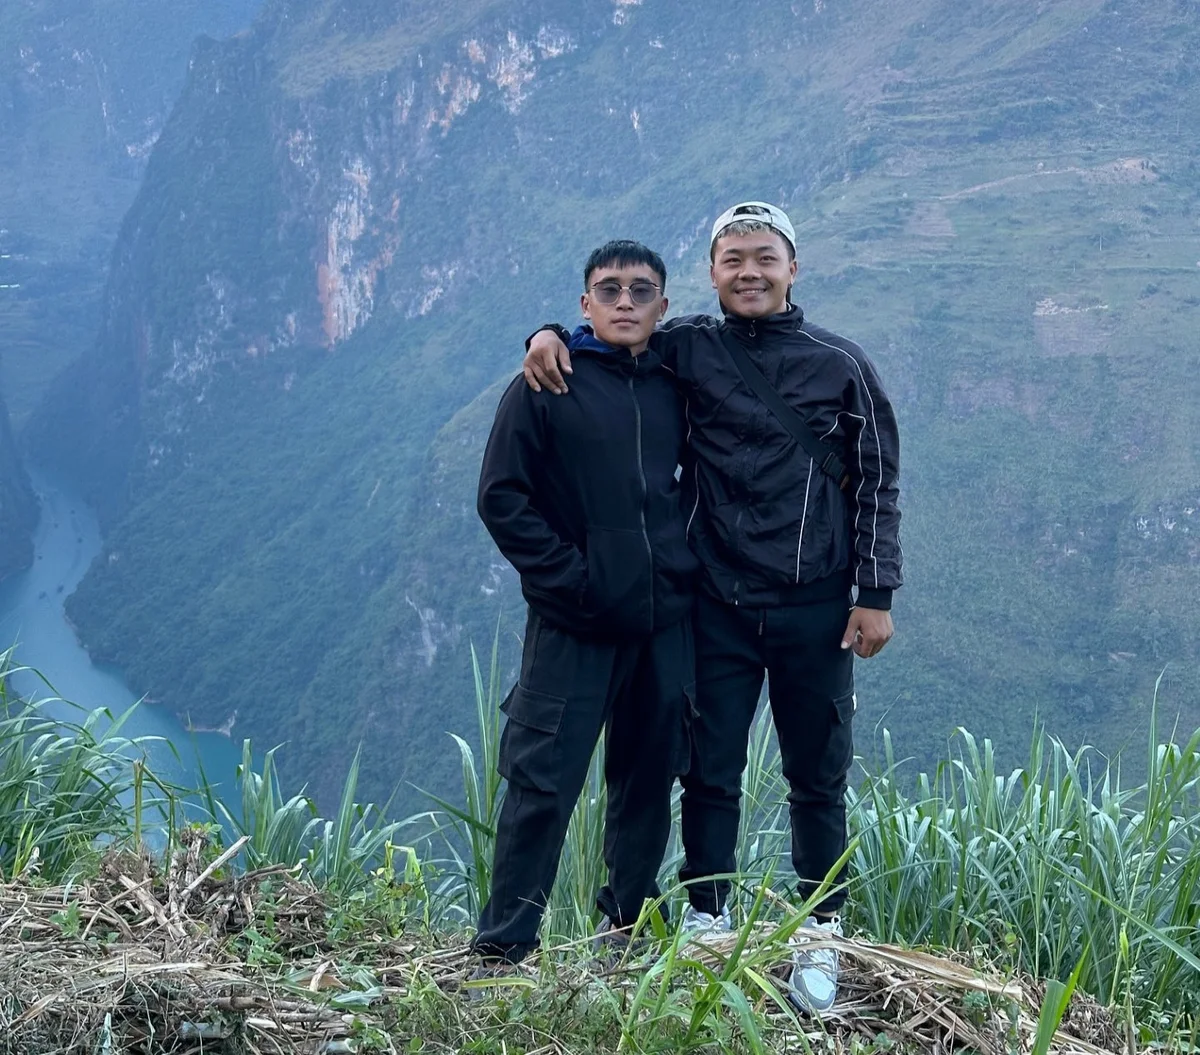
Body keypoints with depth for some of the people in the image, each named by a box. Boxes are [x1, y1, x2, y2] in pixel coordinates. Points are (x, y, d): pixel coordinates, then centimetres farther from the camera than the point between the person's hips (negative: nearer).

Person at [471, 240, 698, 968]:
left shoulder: (674, 388, 10)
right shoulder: (547, 385, -3)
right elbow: (502, 498, -5)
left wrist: (687, 563, 8)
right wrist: (571, 579, -12)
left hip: (666, 621, 5)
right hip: (575, 626, -5)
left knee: (651, 778, 12)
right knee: (545, 783, -5)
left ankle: (628, 920, 28)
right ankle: (504, 946, 3)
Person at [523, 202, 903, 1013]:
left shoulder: (841, 365, 0)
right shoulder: (686, 349, 3)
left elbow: (876, 483, 2)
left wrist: (876, 594, -2)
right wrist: (550, 333, -6)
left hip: (815, 610, -1)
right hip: (717, 606, 1)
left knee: (818, 779, 8)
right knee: (710, 776, 6)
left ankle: (821, 939, 20)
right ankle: (706, 929, 19)